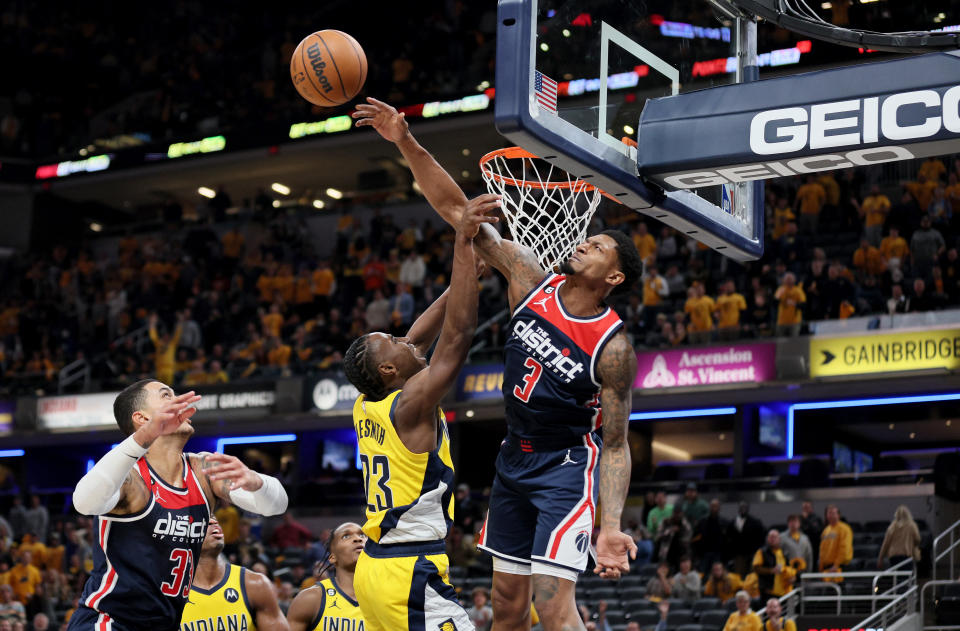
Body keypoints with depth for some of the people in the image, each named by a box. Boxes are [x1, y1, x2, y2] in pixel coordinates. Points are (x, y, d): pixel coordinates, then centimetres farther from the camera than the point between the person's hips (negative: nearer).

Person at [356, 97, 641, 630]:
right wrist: (407, 145, -16)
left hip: (566, 469, -6)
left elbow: (615, 445, -14)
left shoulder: (613, 348, -18)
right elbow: (457, 212, -7)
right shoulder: (532, 279, -6)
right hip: (514, 460, 6)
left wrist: (610, 527, -26)